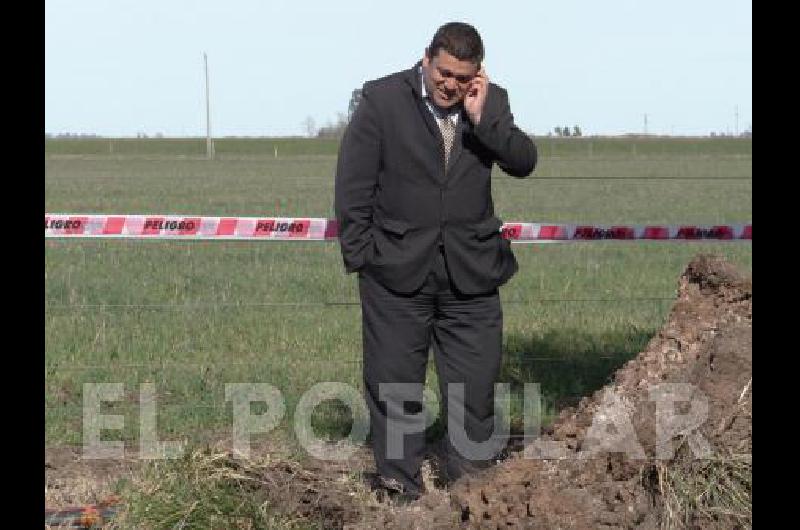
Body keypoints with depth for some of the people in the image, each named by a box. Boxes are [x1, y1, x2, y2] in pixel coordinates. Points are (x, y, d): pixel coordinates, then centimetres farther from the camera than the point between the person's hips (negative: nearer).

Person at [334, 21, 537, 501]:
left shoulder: (491, 102, 4)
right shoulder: (383, 100, -5)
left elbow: (524, 163, -7)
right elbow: (353, 184, -3)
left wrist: (482, 117, -18)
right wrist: (359, 256, -6)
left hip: (471, 272, 2)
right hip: (397, 270, -2)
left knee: (475, 385, 5)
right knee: (394, 384, 3)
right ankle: (402, 488, 13)